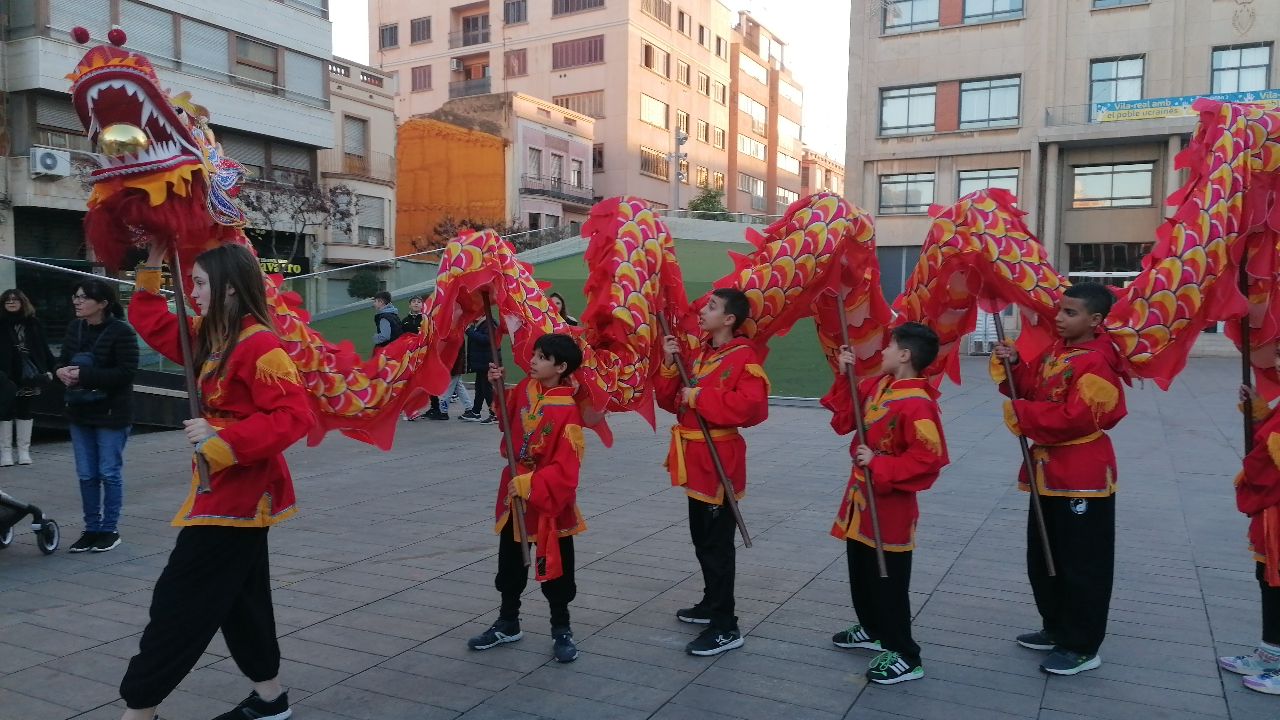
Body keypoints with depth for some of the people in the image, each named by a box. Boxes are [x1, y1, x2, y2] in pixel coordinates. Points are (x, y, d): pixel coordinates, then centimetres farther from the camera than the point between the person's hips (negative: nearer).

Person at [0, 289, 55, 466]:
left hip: (29, 375, 1)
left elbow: (43, 349, 6)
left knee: (25, 410, 9)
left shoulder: (33, 324, 5)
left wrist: (49, 369, 1)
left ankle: (23, 450, 17)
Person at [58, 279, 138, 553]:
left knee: (110, 473, 4)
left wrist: (85, 375, -24)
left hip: (111, 414, -6)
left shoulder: (122, 332, -15)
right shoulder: (74, 328, 5)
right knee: (86, 475, 11)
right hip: (80, 412, 6)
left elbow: (127, 372, -20)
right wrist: (62, 371, -9)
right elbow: (63, 360, 15)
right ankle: (92, 529, 22)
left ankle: (110, 529, 17)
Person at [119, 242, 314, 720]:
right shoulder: (210, 339, 9)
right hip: (225, 488, 10)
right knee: (239, 597, 17)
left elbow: (294, 417, -26)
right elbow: (153, 325, 20)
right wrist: (152, 269, 12)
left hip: (239, 492, -10)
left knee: (181, 600, -2)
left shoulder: (258, 345, -20)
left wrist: (224, 439, -26)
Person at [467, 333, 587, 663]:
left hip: (550, 501, -7)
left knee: (556, 567, 8)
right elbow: (509, 421, 16)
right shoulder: (524, 389, -2)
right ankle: (507, 624, 36)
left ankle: (561, 630, 25)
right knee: (510, 562, 19)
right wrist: (499, 388, 2)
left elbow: (565, 467, -23)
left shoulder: (568, 410, -22)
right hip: (514, 492, 7)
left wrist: (530, 484, -28)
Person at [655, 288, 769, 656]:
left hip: (719, 461, -9)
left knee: (717, 544, -4)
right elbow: (670, 400, 13)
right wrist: (670, 365, -2)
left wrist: (701, 397, -23)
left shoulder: (744, 357, -15)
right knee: (703, 540, 20)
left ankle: (726, 627, 4)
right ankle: (712, 604, 35)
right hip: (696, 459, 9)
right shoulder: (698, 353, 13)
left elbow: (751, 406, -29)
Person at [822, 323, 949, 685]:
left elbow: (928, 459, -27)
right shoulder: (877, 385, 3)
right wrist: (845, 377, 1)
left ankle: (905, 657, 13)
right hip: (862, 495, 9)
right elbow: (844, 420, 9)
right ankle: (873, 630, 41)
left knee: (888, 580, 0)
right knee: (860, 570, 22)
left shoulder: (917, 404, -24)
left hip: (890, 504, -9)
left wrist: (878, 464, -26)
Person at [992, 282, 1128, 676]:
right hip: (1048, 471, 10)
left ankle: (1082, 647, 14)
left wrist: (1022, 414, -19)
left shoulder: (1096, 364, -19)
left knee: (1082, 566, 2)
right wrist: (1012, 365, -3)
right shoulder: (1054, 351, 9)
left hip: (1083, 477, -10)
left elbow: (1075, 419, -26)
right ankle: (1057, 628, 34)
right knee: (1042, 558, 19)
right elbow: (1029, 388, 15)